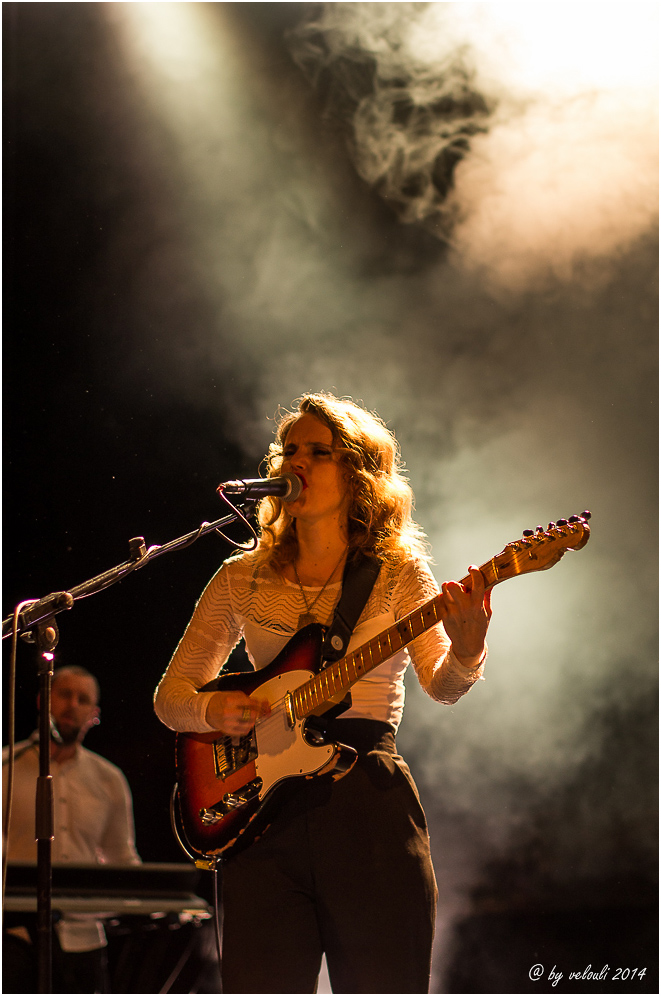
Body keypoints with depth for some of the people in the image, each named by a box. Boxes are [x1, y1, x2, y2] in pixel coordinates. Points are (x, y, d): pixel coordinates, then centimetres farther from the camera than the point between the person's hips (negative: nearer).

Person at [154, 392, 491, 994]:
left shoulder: (398, 573, 6)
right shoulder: (242, 579, 13)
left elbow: (441, 686, -8)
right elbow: (170, 695, 17)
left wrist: (466, 650, -31)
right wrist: (212, 709, -6)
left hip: (370, 806, -2)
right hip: (263, 813, 2)